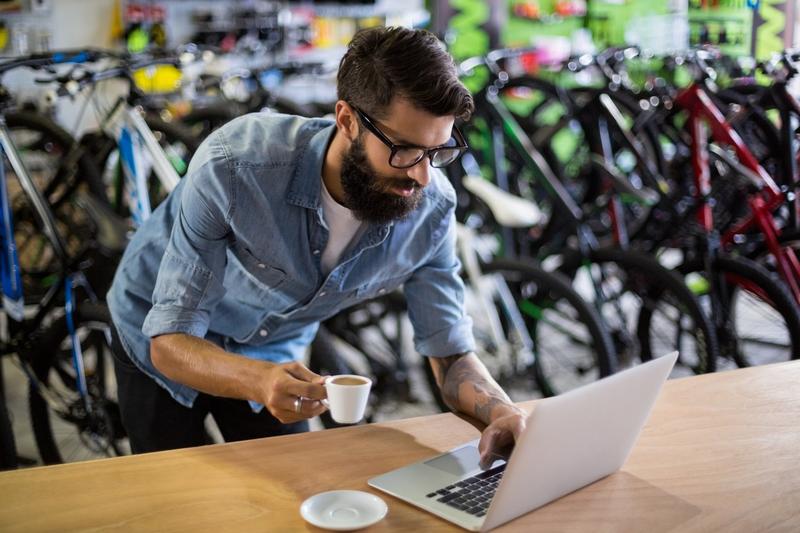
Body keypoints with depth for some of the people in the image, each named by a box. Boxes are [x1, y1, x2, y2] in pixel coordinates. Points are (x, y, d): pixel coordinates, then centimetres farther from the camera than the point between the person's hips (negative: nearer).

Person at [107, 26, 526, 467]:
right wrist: (261, 380, -54)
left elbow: (451, 354, -17)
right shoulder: (234, 166, -37)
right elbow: (170, 340, -34)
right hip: (161, 340, -2)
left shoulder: (432, 209, -25)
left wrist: (506, 414, -38)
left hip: (273, 353, 3)